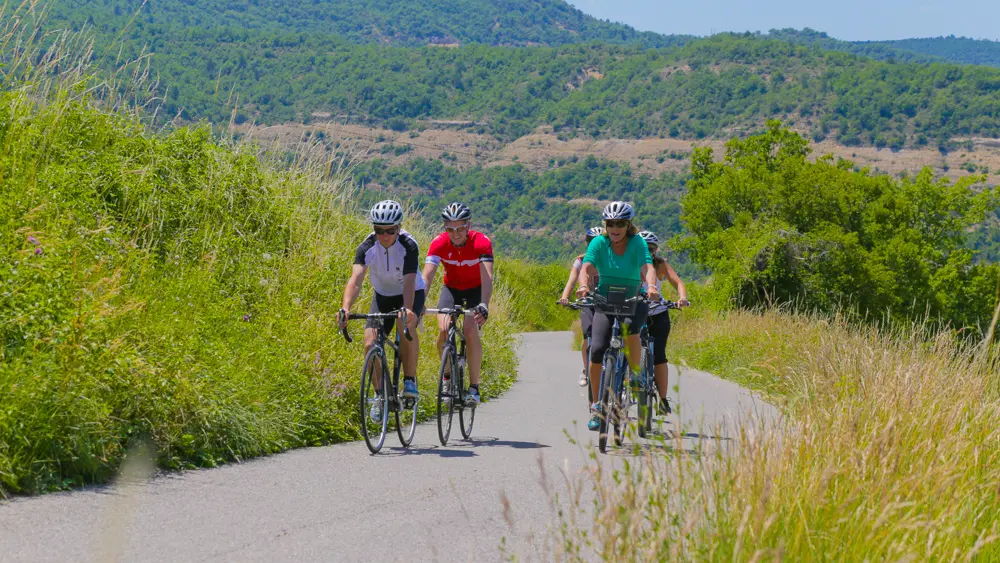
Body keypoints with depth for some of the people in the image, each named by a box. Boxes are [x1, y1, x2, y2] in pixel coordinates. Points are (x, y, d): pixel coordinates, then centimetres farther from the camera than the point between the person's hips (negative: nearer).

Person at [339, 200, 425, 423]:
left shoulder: (408, 246, -29)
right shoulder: (367, 248, -23)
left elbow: (409, 282, -39)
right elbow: (355, 279, -36)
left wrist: (407, 309, -58)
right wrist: (345, 308, -53)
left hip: (411, 294, -3)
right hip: (383, 296, 3)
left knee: (406, 324, -35)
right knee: (371, 344, -14)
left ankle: (410, 380, -20)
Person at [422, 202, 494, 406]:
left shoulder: (481, 242, -29)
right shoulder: (439, 244, -24)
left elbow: (487, 277, -39)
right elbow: (426, 277, -31)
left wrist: (483, 306, -54)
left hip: (475, 290, -2)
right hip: (451, 288, 2)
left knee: (471, 333, -22)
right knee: (443, 331, -19)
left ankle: (474, 387, -11)